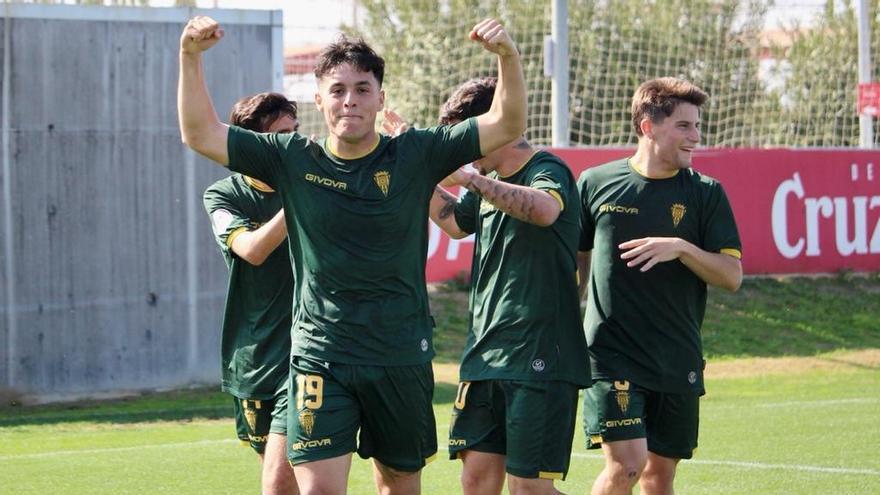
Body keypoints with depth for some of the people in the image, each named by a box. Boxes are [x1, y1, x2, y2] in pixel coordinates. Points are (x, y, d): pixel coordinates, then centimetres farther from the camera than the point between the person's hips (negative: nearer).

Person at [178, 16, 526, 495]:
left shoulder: (415, 155, -2)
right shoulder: (293, 159, 1)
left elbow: (507, 125, -6)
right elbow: (200, 134, 2)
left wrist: (507, 56, -21)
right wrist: (190, 57, -9)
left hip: (402, 360, 1)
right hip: (319, 359, -1)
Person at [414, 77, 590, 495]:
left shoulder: (547, 171, -10)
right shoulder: (489, 183, 16)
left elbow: (544, 209, -36)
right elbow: (455, 223, 37)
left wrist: (467, 177, -30)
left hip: (539, 358, -8)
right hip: (484, 356, 8)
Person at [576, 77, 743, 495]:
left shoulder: (705, 193, 3)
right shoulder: (596, 183, 2)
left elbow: (732, 276, -1)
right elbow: (574, 260, 13)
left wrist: (681, 248, -16)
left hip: (678, 363, 2)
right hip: (612, 355, -2)